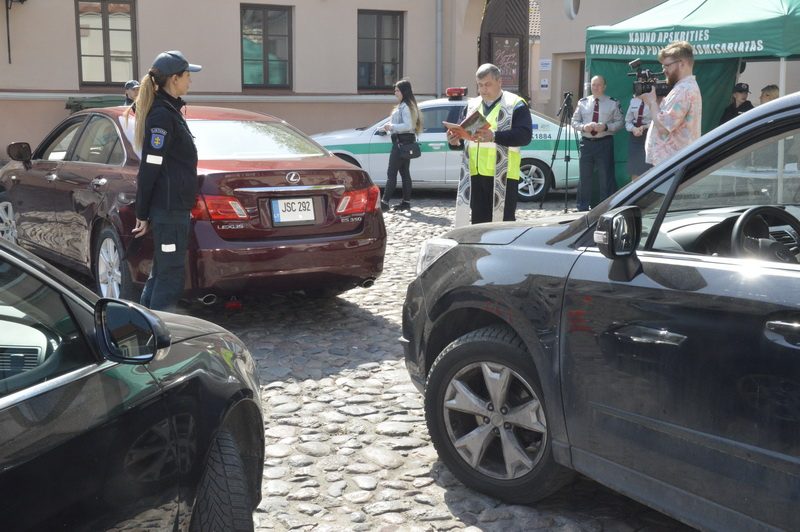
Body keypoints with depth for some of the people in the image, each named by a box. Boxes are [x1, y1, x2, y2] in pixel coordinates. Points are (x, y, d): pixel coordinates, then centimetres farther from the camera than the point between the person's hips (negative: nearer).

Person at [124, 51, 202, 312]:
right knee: (171, 276, -6)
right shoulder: (162, 115, -15)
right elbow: (150, 167, -17)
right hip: (169, 208, -10)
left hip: (172, 206, 10)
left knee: (161, 273, 16)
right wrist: (143, 214, -15)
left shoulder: (169, 109, 14)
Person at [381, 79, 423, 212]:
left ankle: (385, 203, -13)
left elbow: (408, 126, -22)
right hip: (404, 142, 11)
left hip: (402, 142, -11)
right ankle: (406, 202, 13)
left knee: (391, 173, -11)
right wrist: (390, 127, 8)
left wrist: (392, 126, -18)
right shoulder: (403, 106, 17)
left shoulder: (405, 107, -14)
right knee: (404, 172, 11)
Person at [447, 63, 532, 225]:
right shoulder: (472, 105, 18)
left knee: (504, 222, -5)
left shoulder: (515, 104, -1)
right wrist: (455, 141, -4)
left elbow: (525, 135, -14)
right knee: (479, 222, 9)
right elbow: (463, 134, 21)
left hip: (502, 175, -6)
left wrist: (494, 136, -27)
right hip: (475, 174, 6)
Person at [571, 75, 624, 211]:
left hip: (604, 143, -2)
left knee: (606, 177, -1)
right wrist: (583, 127, -10)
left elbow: (620, 122, 2)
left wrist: (606, 127, -15)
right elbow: (574, 121, 11)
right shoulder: (582, 102, 10)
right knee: (585, 177, 8)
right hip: (586, 142, 3)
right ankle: (583, 208, 17)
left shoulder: (613, 103, 3)